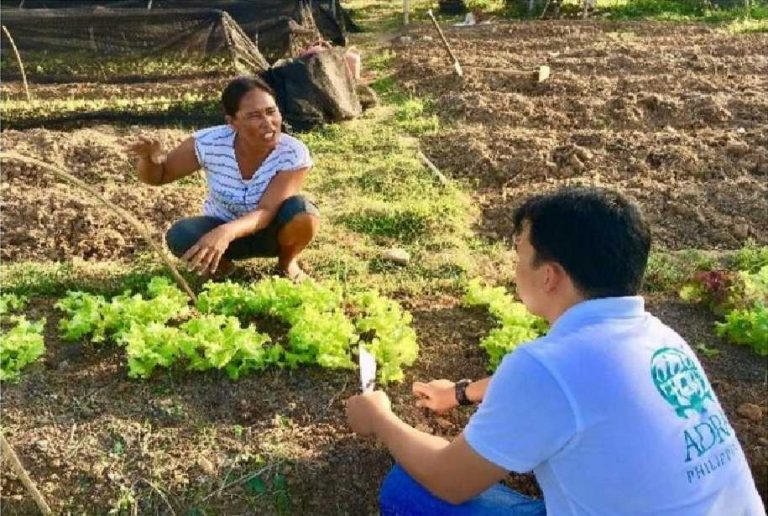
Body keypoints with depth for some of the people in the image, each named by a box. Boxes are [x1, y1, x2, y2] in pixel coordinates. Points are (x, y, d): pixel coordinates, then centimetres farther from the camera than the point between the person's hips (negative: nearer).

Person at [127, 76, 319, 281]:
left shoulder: (294, 154, -27)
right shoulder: (209, 143, -22)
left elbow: (266, 211, -33)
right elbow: (159, 175, -9)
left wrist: (226, 233, -53)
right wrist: (149, 159, -34)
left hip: (270, 231, 0)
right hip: (221, 230, 1)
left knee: (303, 212, -33)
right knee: (180, 236, -30)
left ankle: (287, 262, 1)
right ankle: (220, 261, 5)